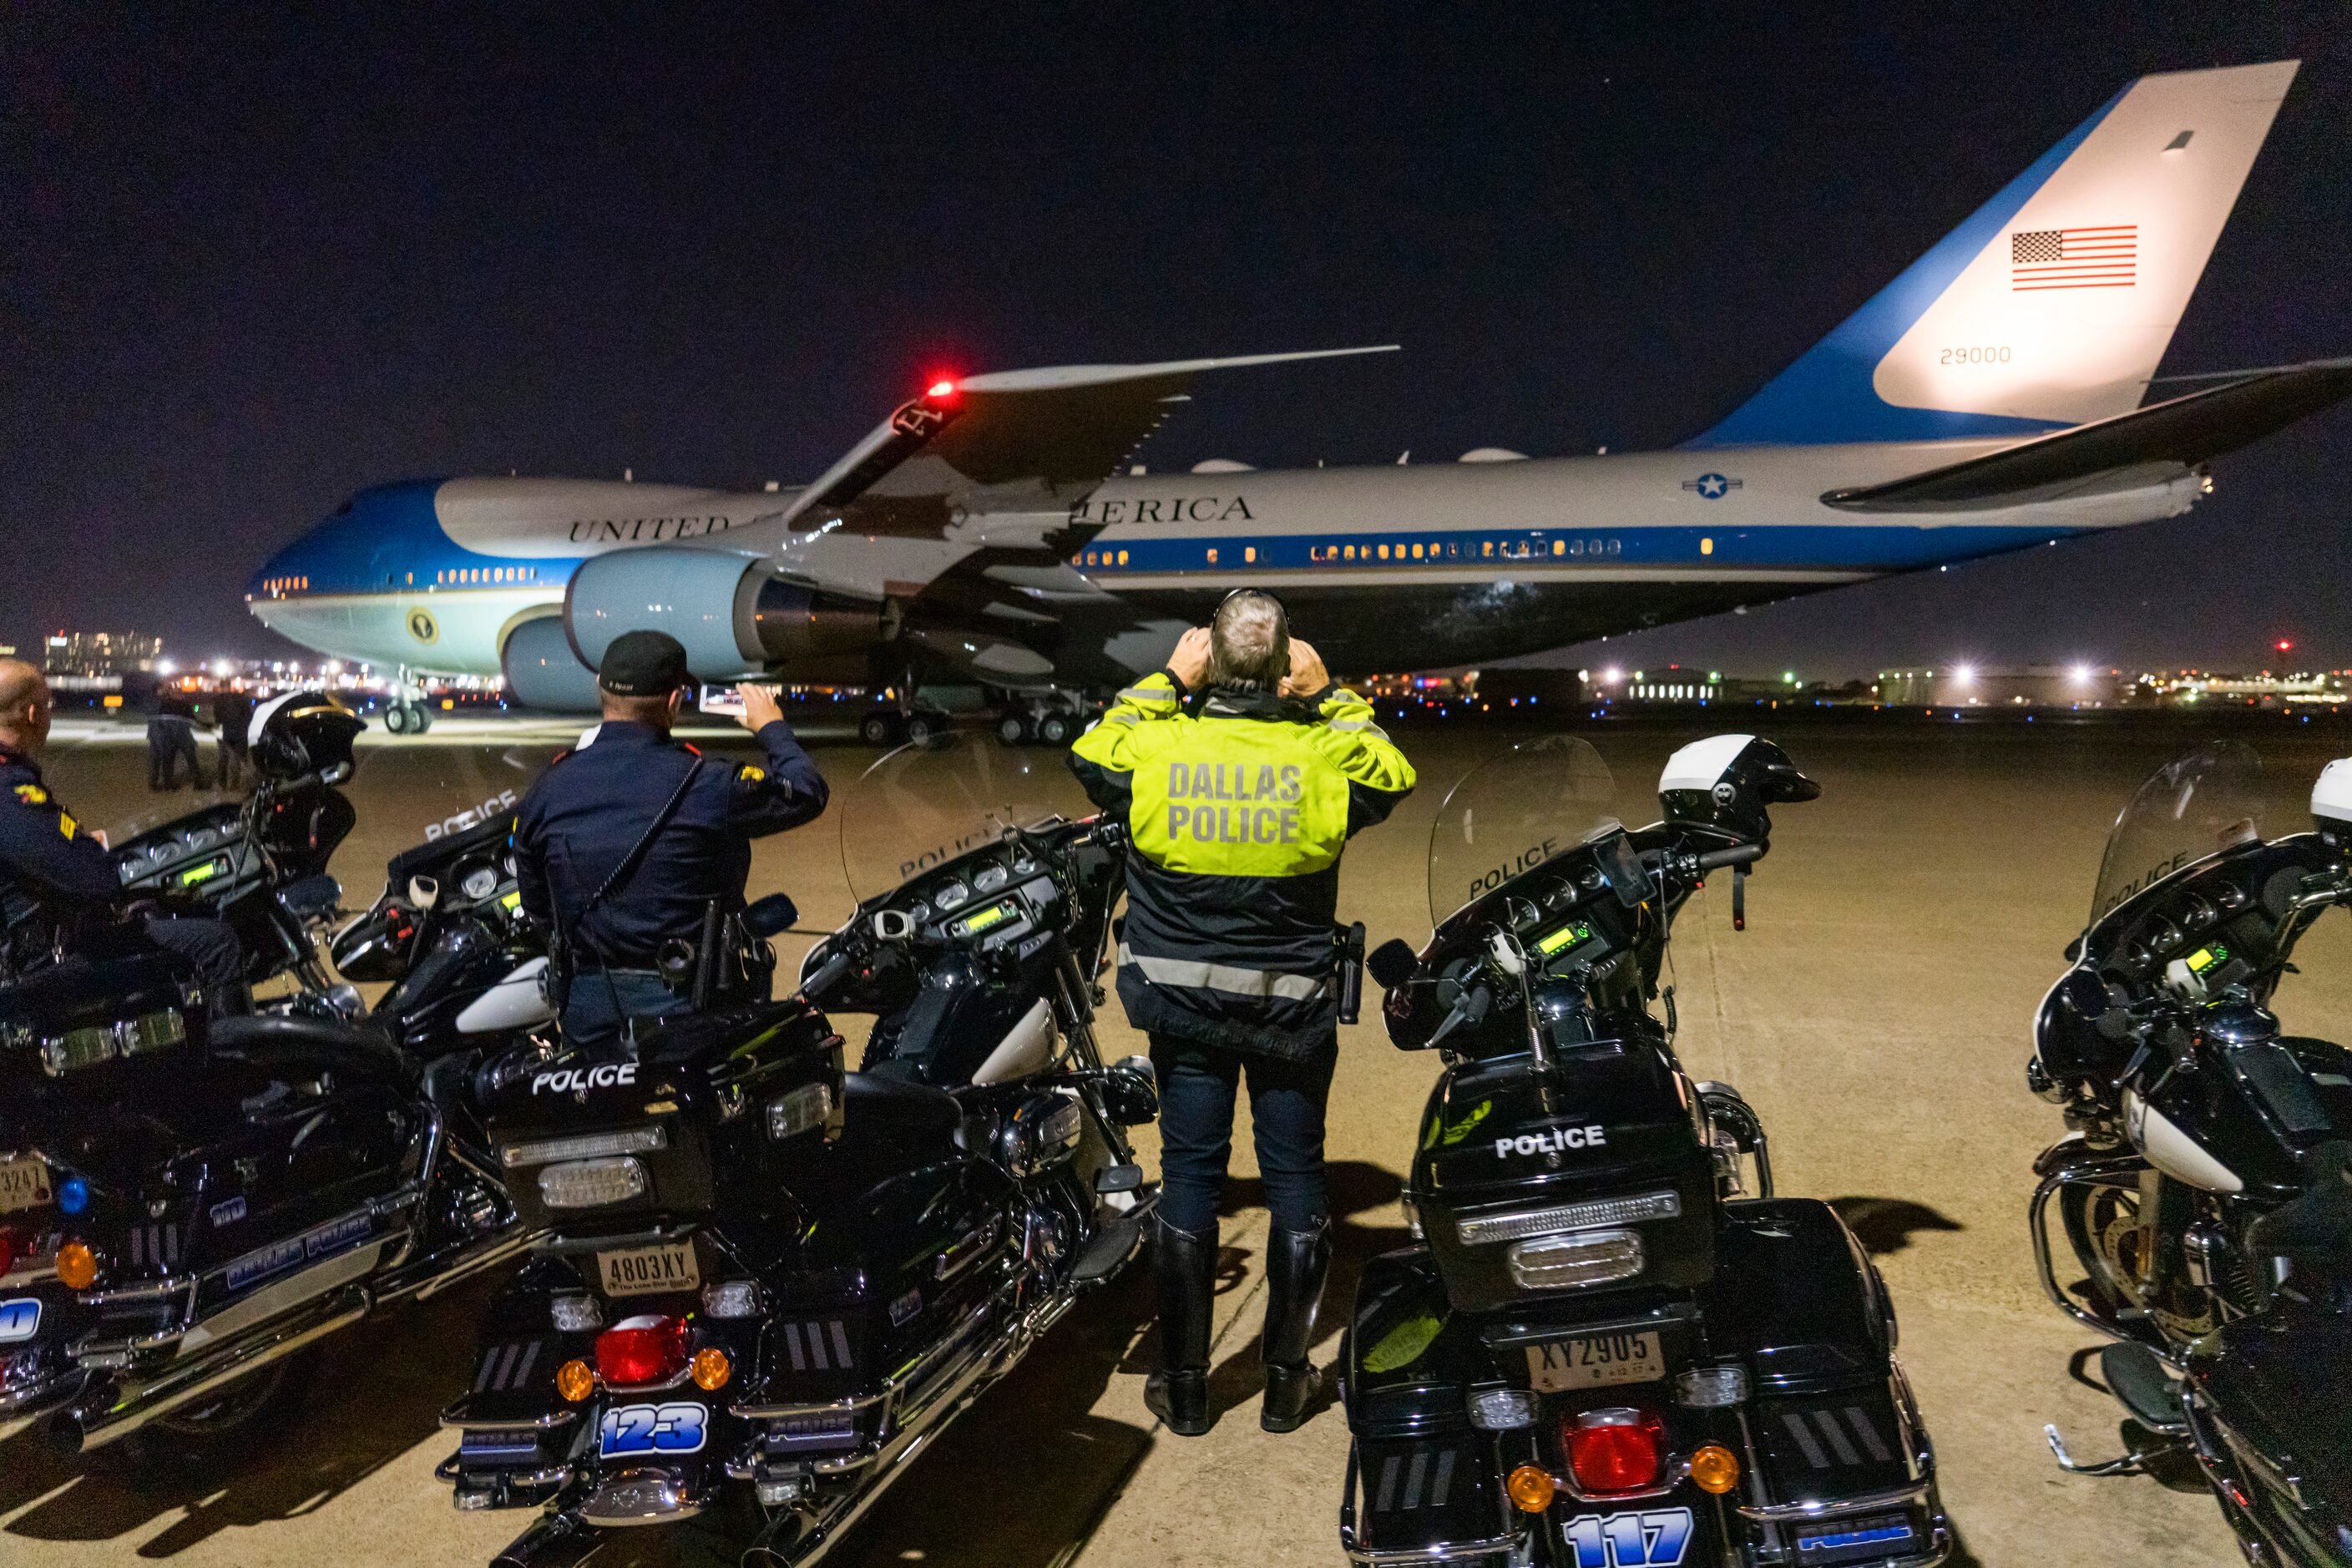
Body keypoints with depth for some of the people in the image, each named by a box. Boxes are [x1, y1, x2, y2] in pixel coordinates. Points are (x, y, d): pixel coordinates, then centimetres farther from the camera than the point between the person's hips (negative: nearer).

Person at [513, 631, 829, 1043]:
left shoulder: (545, 791, -3)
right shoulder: (707, 785, -18)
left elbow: (537, 907, 9)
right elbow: (807, 792, -2)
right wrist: (773, 729, 17)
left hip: (586, 1011, 4)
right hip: (688, 1007, -4)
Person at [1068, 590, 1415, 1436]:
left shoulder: (1156, 749, -13)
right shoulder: (1323, 755, -13)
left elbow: (1090, 754, 9)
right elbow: (1393, 774, 8)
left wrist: (1166, 682, 7)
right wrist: (1330, 696, 4)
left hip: (1183, 1002, 1)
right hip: (1293, 1005, 0)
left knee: (1189, 1176, 9)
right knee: (1294, 1177, 12)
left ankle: (1184, 1384, 19)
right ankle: (1286, 1379, 22)